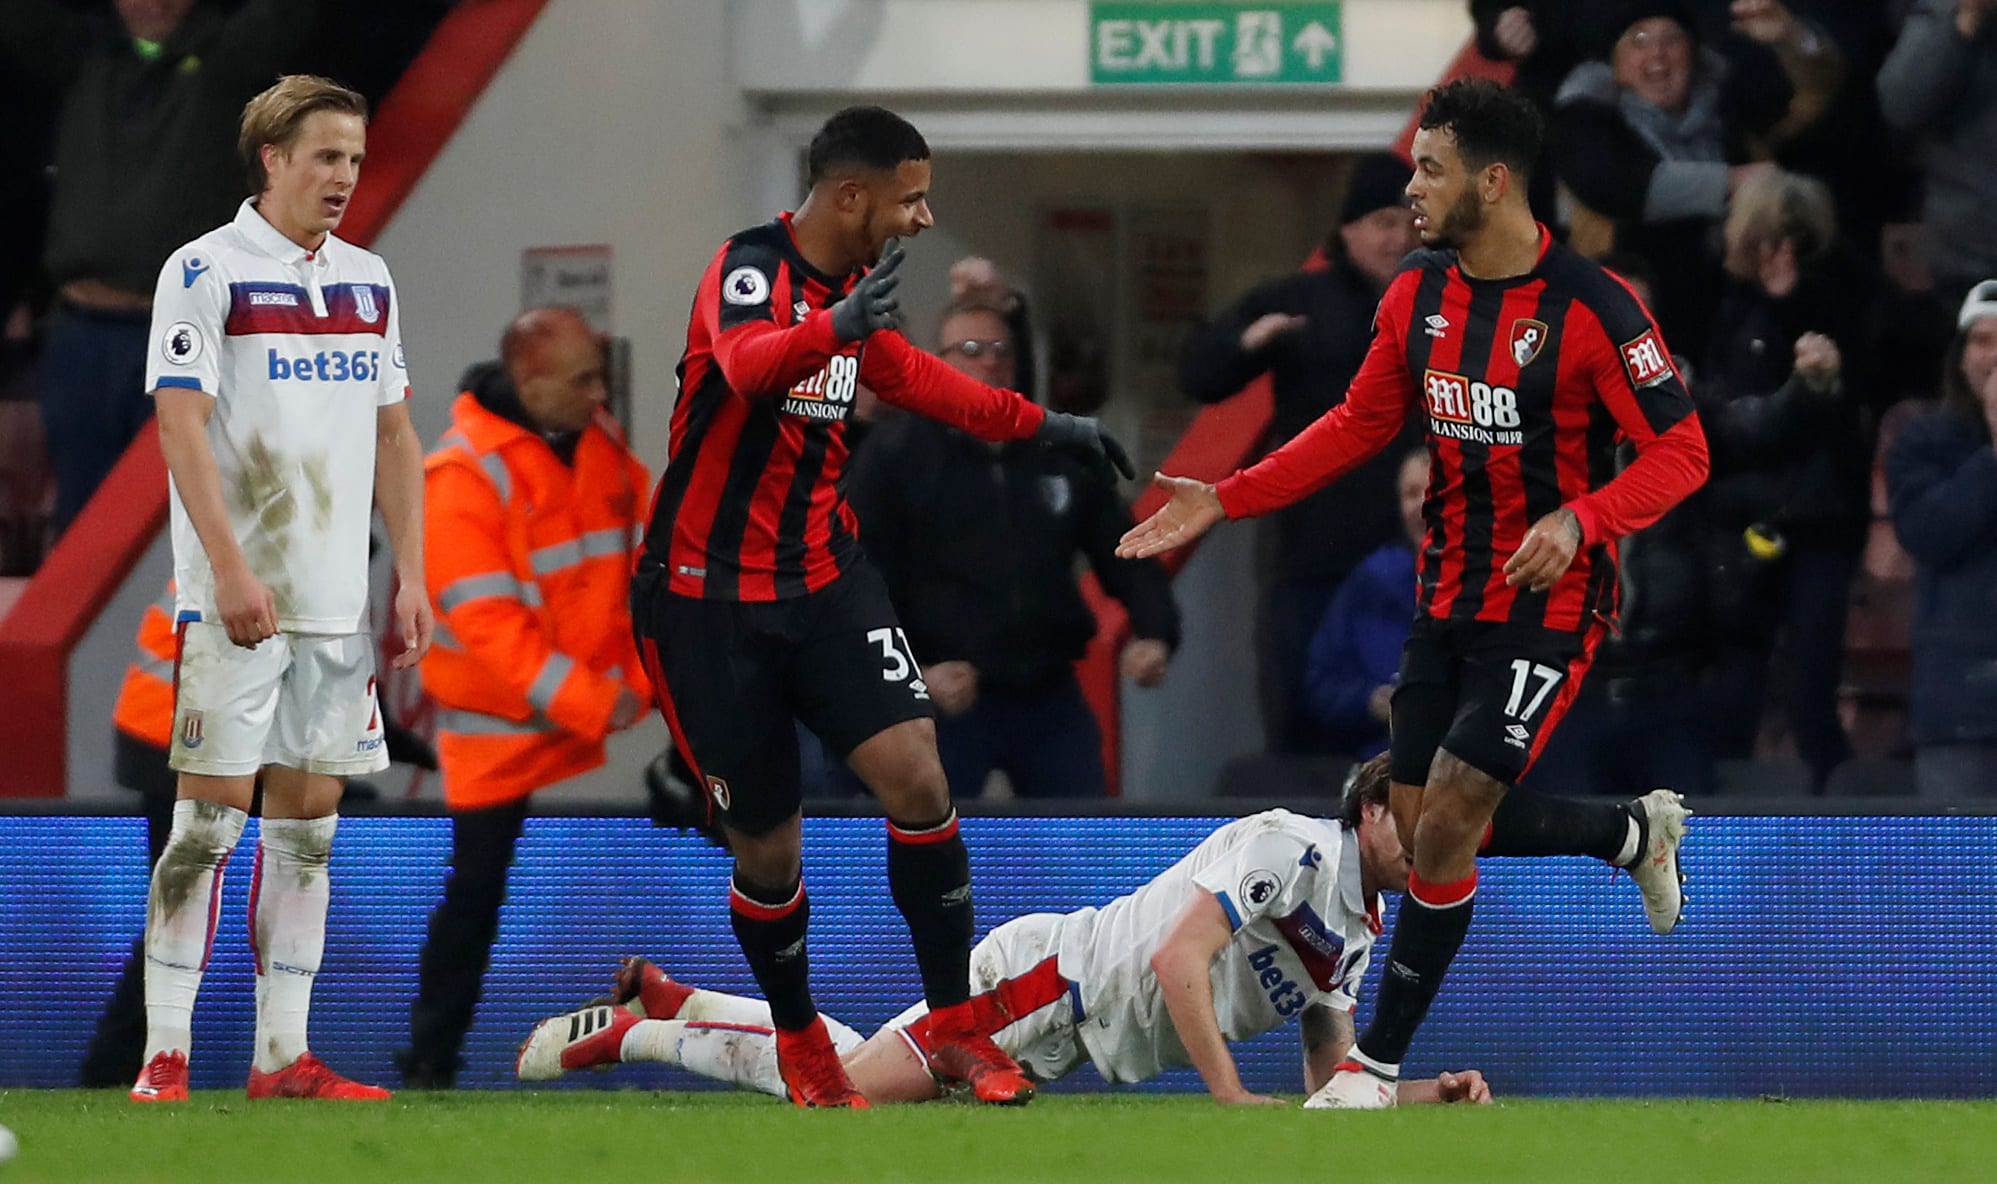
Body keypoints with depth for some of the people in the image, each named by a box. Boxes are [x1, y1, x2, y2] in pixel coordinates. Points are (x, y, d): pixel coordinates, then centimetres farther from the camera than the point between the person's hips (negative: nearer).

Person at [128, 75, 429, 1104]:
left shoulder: (368, 280, 14)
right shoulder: (207, 270, -6)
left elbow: (393, 438, 18)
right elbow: (182, 428, -12)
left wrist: (411, 577, 10)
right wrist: (230, 566, -20)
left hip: (339, 598, 6)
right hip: (235, 597, -6)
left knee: (309, 823, 6)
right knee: (209, 817, -7)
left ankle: (282, 1056, 8)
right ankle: (164, 1057, -5)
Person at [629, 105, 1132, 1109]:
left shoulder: (852, 287, 7)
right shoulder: (750, 269, -18)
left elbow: (906, 375, 28)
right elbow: (747, 364, -41)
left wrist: (1040, 425, 30)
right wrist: (841, 325, -60)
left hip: (824, 575, 6)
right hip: (709, 599, -6)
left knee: (915, 774, -15)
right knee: (766, 848, 2)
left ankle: (955, 1029, -5)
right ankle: (800, 1044, 27)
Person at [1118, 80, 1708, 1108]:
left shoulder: (1591, 308, -19)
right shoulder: (1418, 292, 2)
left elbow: (1679, 451, -16)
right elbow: (1361, 423, 14)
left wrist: (1579, 520, -32)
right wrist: (1225, 500, 7)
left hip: (1546, 599, -7)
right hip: (1449, 593, 7)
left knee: (1446, 823, -12)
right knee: (1422, 822, 8)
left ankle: (1379, 1063, 0)